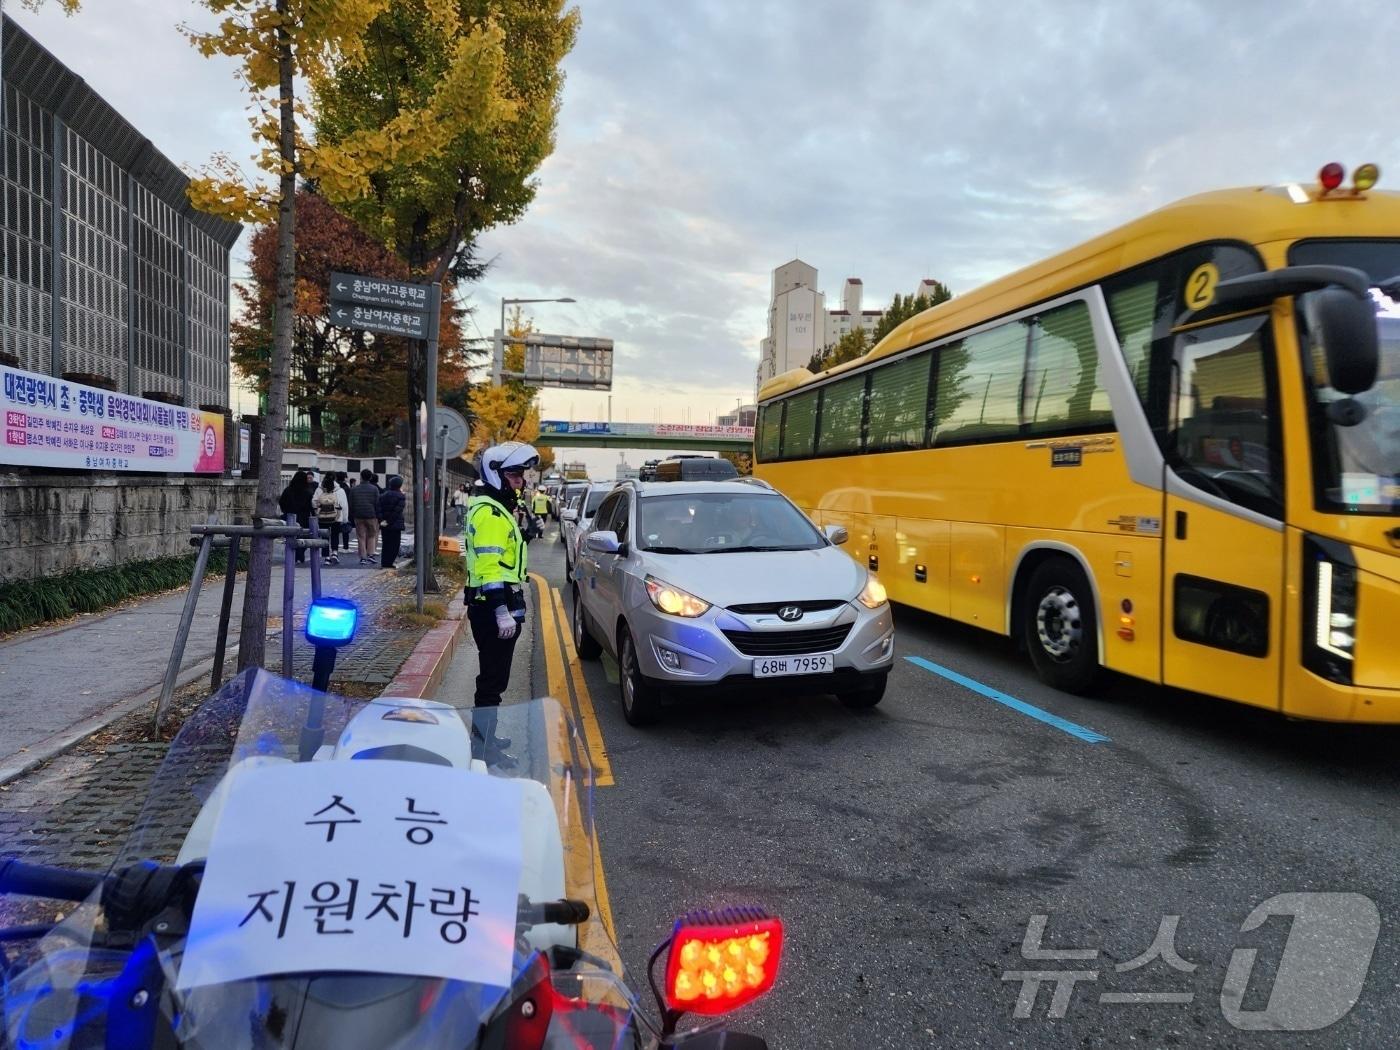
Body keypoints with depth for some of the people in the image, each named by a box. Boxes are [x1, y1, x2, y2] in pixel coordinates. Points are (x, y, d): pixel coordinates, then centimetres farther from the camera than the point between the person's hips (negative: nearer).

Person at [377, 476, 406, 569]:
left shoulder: (383, 495, 9)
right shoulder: (400, 496, -10)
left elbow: (379, 508, 0)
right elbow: (397, 511, -19)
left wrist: (381, 520, -5)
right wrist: (389, 521, -15)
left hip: (384, 524, 6)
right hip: (395, 524, -6)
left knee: (386, 544, 15)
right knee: (394, 543, 2)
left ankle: (384, 563, 17)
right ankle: (388, 563, -2)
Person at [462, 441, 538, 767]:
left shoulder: (495, 509, 18)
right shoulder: (490, 513, -16)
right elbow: (488, 567, -24)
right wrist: (503, 612, -26)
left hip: (493, 607, 11)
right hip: (494, 608, -11)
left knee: (493, 676, 20)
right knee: (493, 679, -4)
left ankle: (483, 735, 33)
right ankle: (484, 746, 4)